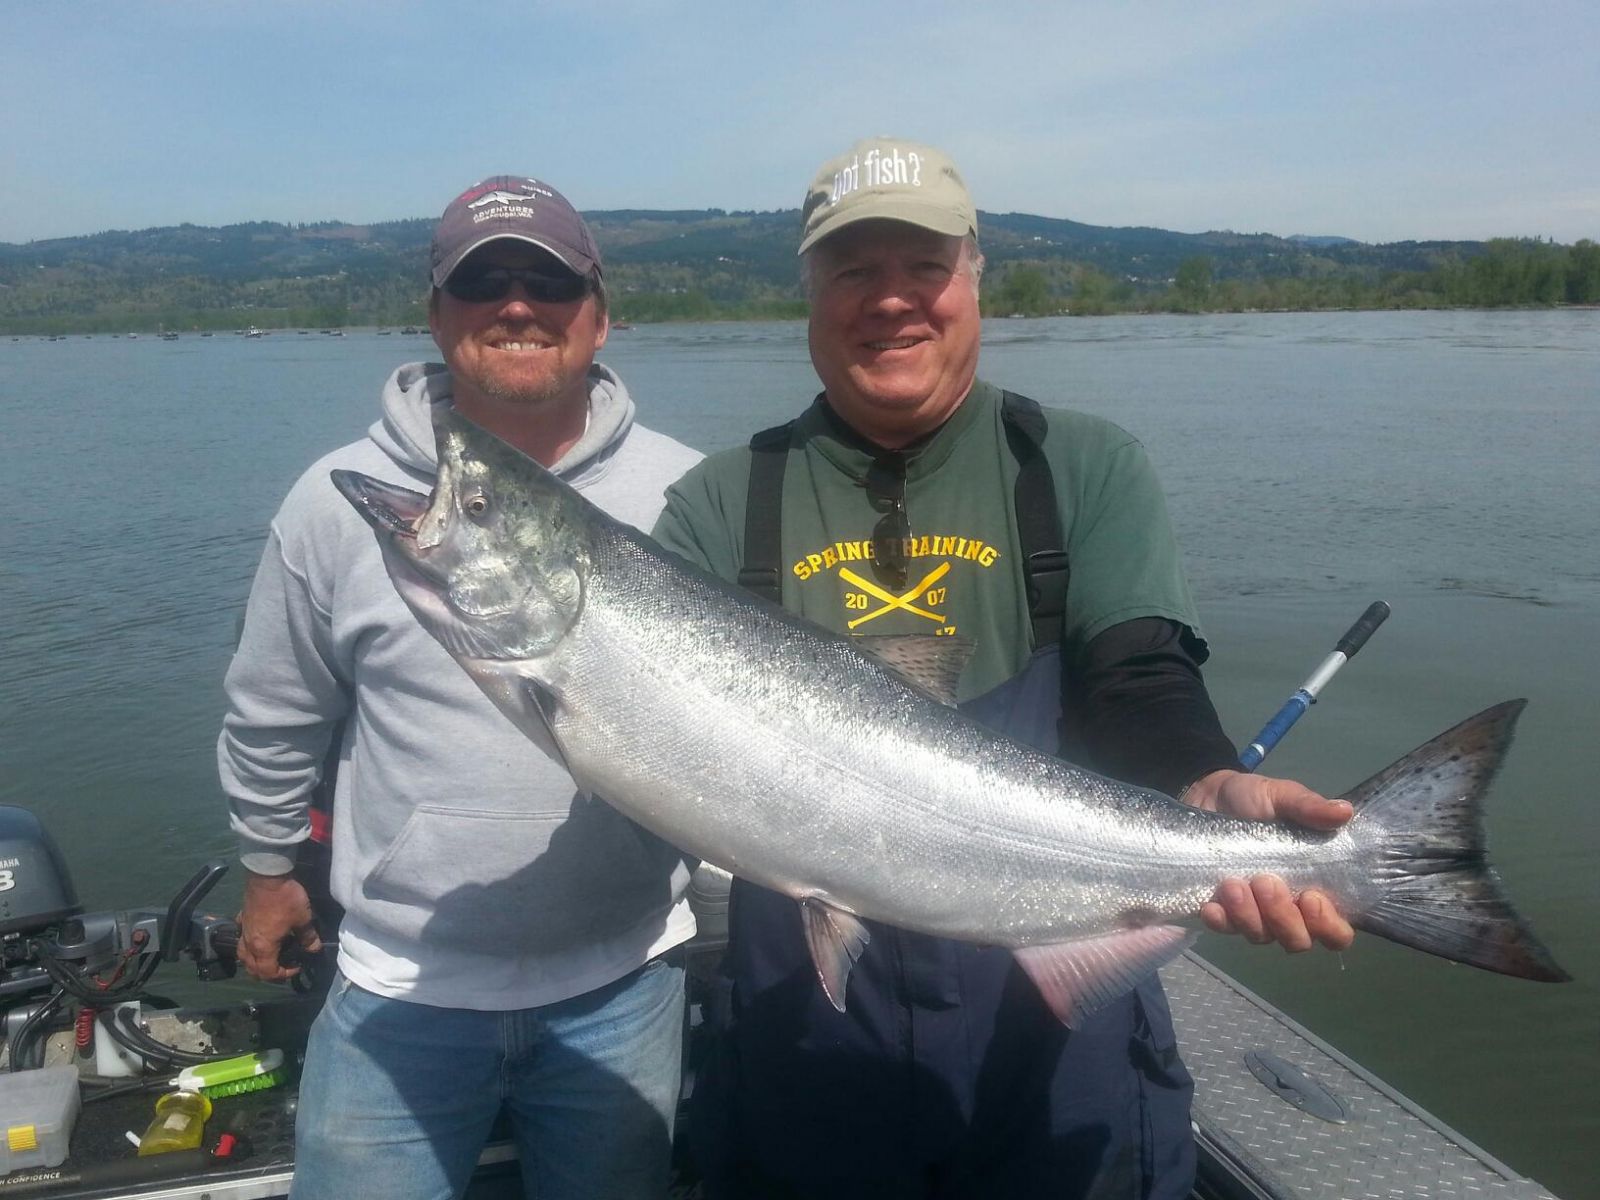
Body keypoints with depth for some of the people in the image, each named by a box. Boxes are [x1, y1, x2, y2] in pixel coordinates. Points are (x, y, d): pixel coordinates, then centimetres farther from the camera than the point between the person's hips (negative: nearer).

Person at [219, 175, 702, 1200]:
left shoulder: (684, 495, -7)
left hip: (622, 985, 1)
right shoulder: (341, 500, -6)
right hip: (402, 985, 0)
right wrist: (268, 866, 16)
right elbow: (274, 716, 7)